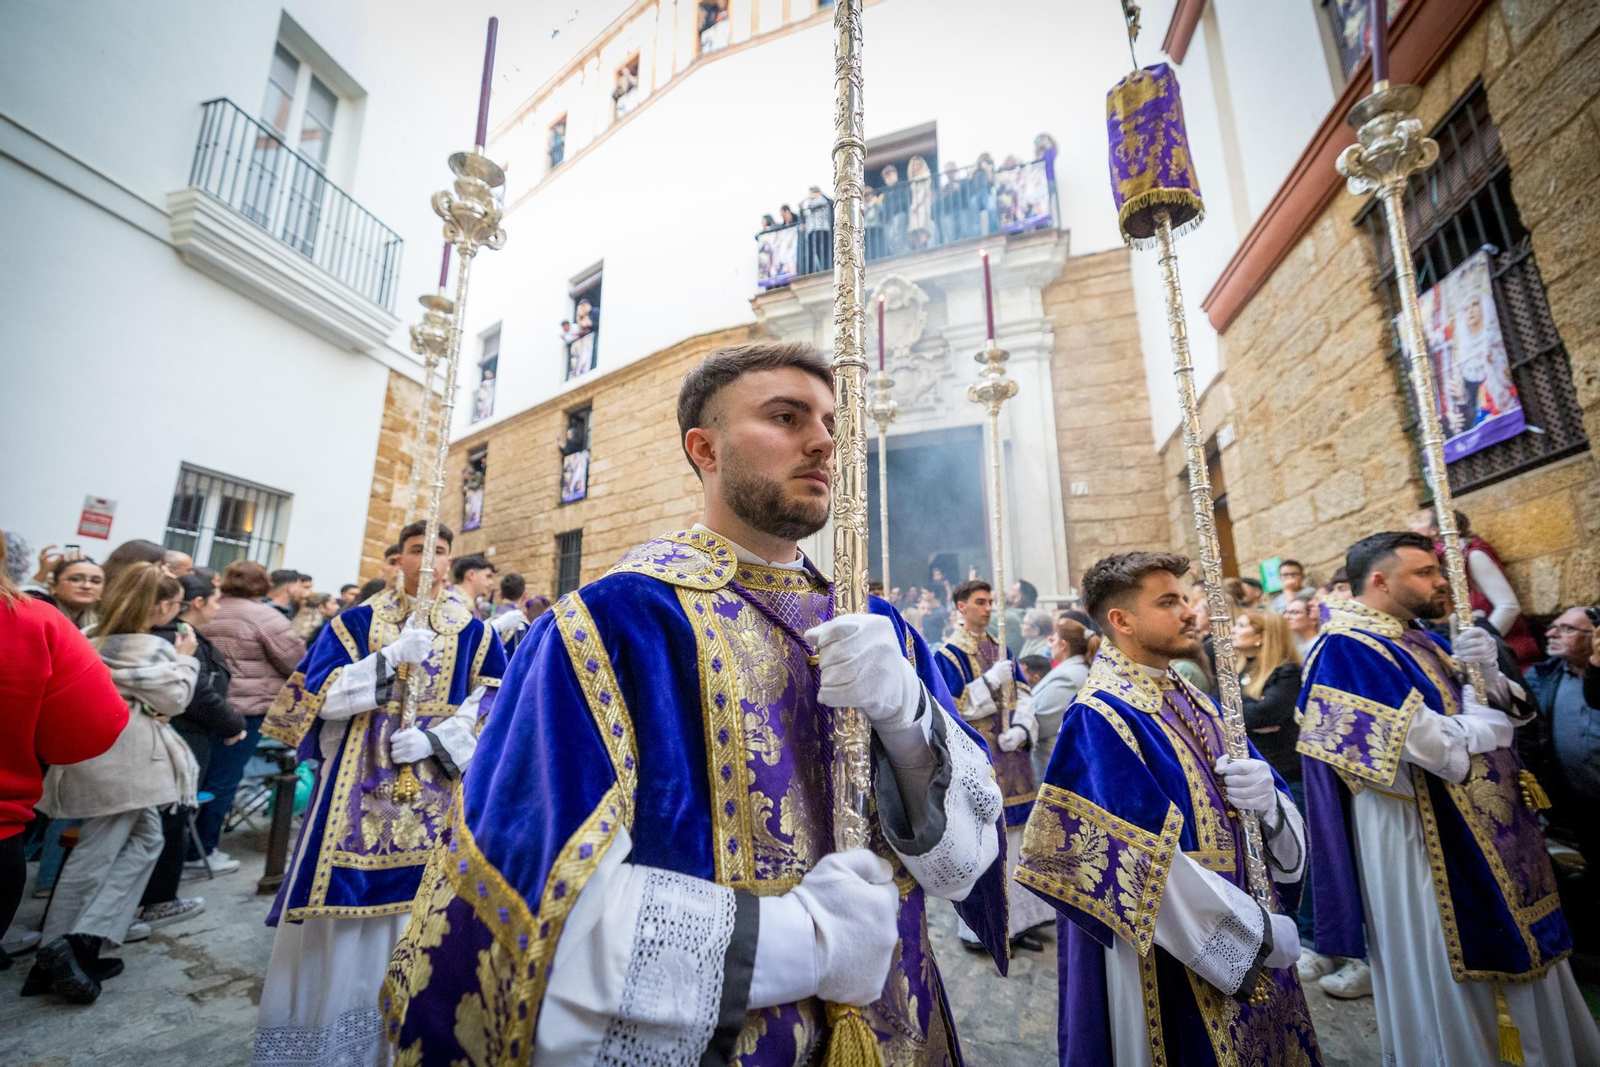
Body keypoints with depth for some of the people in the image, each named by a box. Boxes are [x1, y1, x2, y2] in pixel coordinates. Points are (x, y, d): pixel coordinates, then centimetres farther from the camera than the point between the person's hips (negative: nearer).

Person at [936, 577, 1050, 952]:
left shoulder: (1001, 649, 12)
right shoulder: (948, 655, -8)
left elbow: (1023, 695, 8)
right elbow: (950, 710, -15)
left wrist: (1022, 729, -9)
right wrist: (990, 681, -18)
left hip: (1011, 753, 6)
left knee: (1015, 836, 12)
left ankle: (1016, 919, 26)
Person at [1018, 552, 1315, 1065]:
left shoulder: (1193, 701, 4)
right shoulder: (1099, 719, -22)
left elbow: (1284, 821, 7)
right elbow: (1145, 863, -26)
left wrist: (1267, 796, -15)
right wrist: (1258, 931, -17)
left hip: (1246, 925, 8)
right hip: (1175, 955, -7)